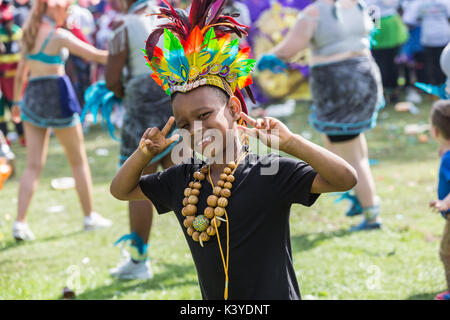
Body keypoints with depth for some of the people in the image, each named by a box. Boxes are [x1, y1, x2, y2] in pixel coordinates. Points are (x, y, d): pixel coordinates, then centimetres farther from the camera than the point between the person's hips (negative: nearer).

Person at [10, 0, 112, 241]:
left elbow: (21, 71, 16)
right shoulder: (59, 36, -12)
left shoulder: (30, 33, 9)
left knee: (33, 165, 4)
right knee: (79, 161, 9)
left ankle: (20, 222, -6)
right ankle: (90, 216, 18)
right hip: (56, 94, -6)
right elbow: (96, 56, -13)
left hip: (32, 96, 6)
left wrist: (17, 101, 25)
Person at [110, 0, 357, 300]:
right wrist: (144, 153, -4)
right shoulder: (181, 180, 3)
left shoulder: (270, 172, -15)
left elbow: (346, 179, -23)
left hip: (274, 296, -5)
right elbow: (121, 190, 14)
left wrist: (289, 142, -31)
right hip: (211, 301, 5)